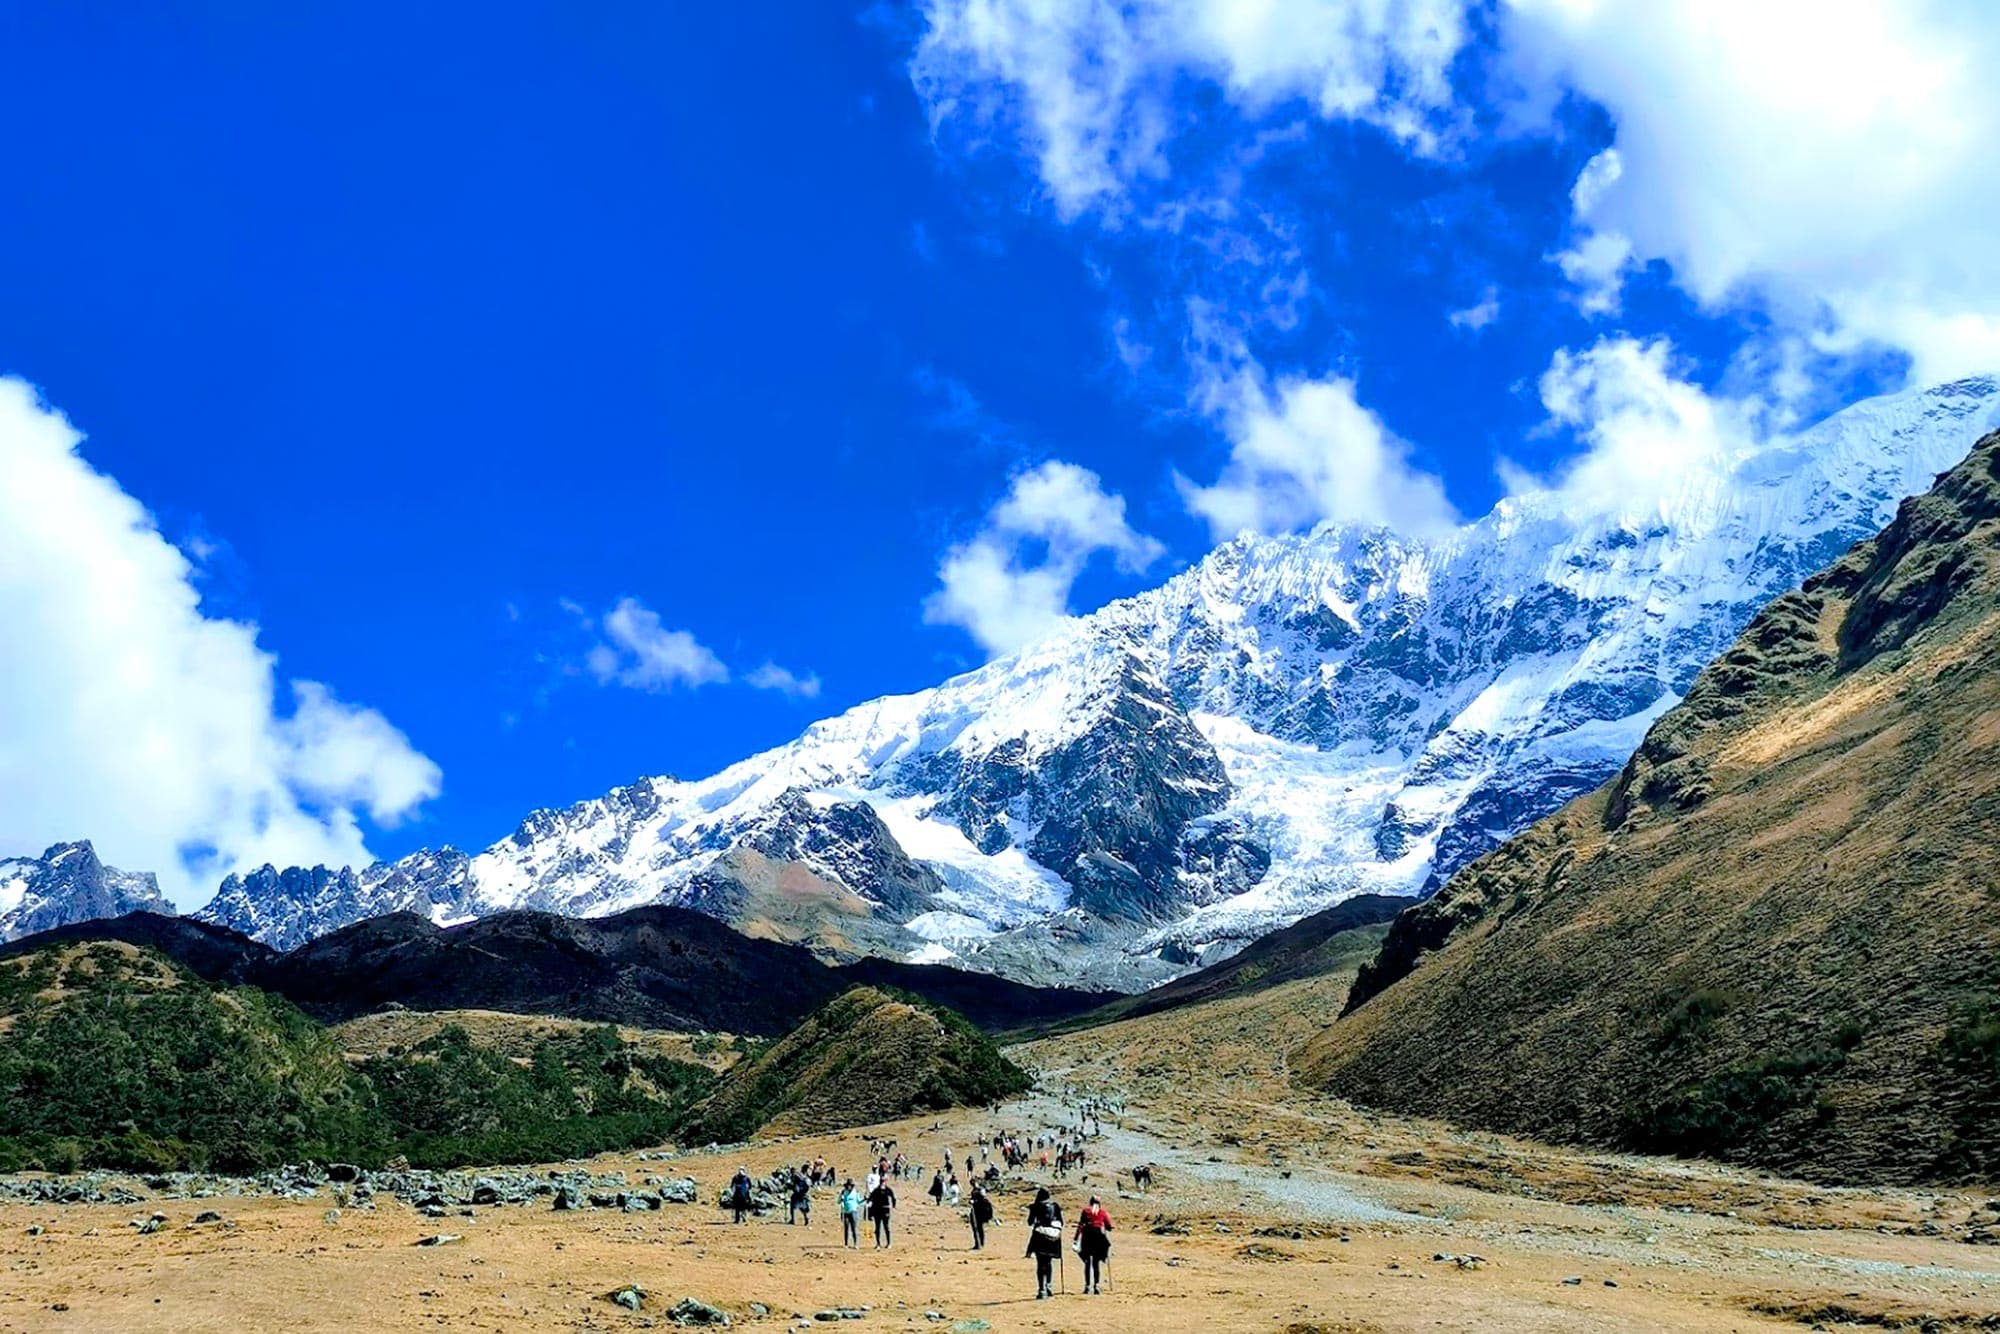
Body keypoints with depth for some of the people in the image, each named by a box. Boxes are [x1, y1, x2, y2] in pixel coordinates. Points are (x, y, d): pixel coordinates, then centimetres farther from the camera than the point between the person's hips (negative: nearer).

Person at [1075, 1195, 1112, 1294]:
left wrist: (1076, 1239, -7)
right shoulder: (1102, 1212, 6)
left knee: (1087, 1262, 9)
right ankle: (1096, 1285, -5)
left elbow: (1080, 1225, -4)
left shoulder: (1086, 1210, 5)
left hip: (1087, 1235, 0)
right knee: (1097, 1262, 7)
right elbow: (1109, 1226, 4)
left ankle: (1087, 1286, 4)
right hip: (1099, 1236, 0)